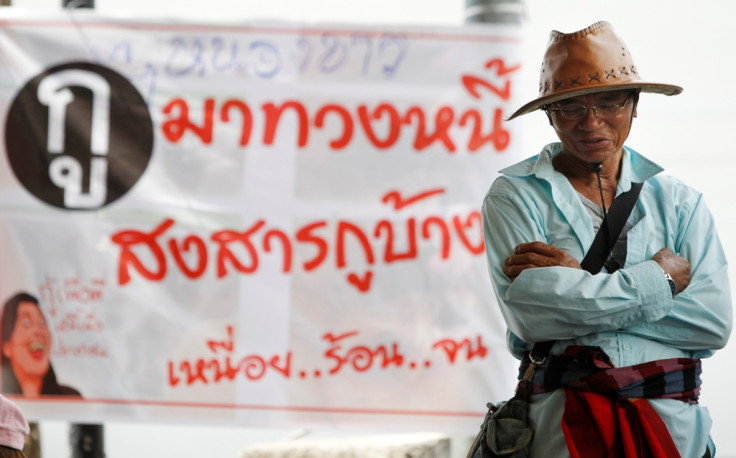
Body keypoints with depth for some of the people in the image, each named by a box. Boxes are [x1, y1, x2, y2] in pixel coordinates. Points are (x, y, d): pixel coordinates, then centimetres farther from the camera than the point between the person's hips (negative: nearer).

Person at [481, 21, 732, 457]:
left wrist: (578, 283, -9)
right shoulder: (515, 196, 4)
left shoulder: (679, 201, 11)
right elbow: (530, 313, -12)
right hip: (564, 423, -2)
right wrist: (659, 279, -3)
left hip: (673, 422, 2)